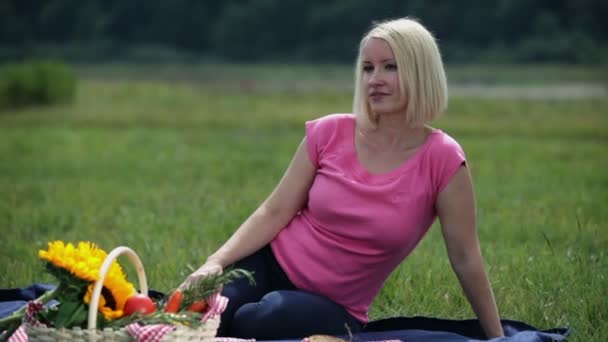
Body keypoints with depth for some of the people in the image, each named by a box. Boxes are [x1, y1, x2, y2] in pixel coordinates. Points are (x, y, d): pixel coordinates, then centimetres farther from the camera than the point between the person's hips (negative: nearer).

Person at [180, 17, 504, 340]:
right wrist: (217, 261, -15)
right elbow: (274, 212, -1)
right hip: (269, 265, 2)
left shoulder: (441, 159, -12)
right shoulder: (330, 133, -4)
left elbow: (465, 258, -6)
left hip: (333, 307, -1)